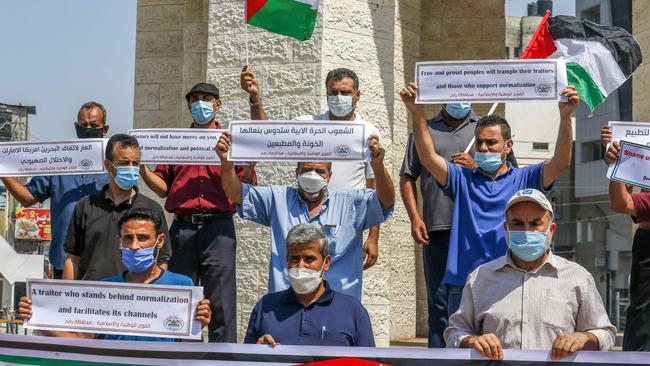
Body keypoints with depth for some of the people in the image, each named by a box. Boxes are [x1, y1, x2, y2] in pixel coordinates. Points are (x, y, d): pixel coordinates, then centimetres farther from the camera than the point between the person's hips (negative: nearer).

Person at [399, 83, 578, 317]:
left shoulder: (524, 179, 10)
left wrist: (565, 117, -19)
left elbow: (560, 163, -5)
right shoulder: (462, 179, 14)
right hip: (464, 284, 1)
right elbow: (428, 158, 1)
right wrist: (417, 114, -13)